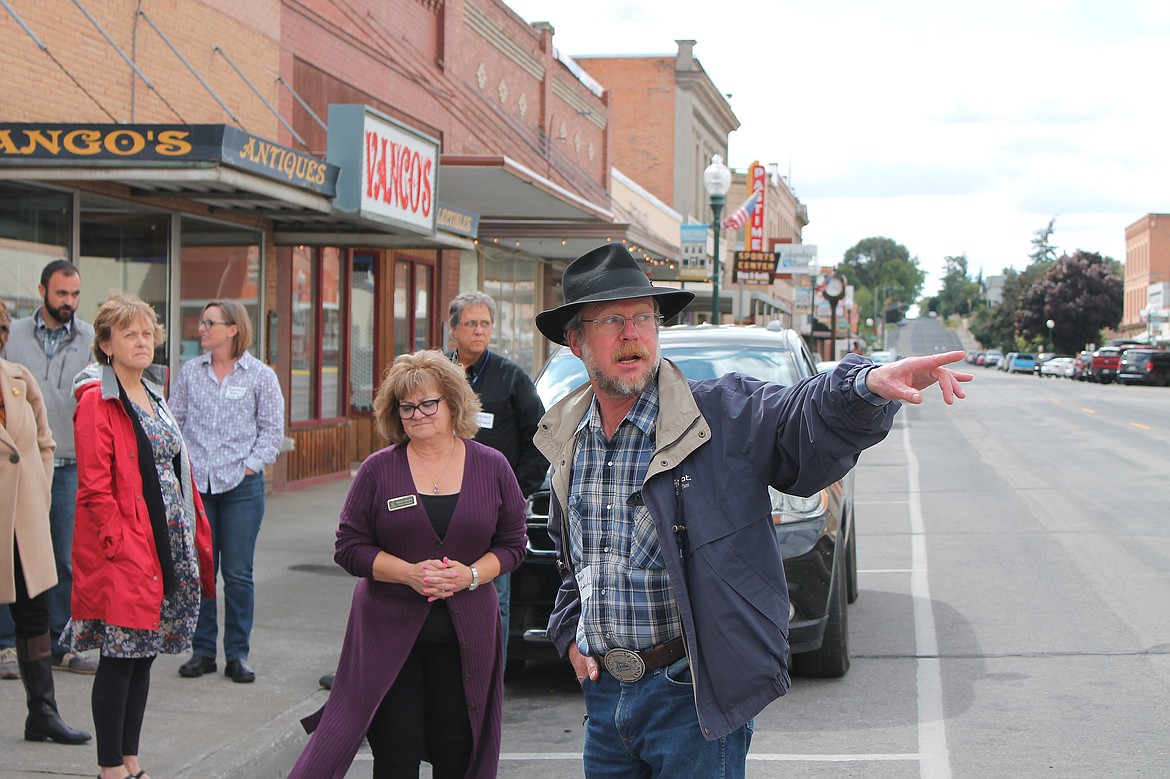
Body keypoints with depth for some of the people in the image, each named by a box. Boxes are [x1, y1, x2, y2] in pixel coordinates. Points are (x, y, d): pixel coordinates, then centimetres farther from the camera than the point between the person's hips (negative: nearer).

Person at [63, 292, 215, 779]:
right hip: (122, 554, -8)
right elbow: (95, 487, -15)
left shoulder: (154, 397, 16)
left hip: (167, 546, 8)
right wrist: (120, 543, -19)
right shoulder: (97, 402, -10)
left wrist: (196, 536, 12)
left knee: (143, 655, 12)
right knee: (120, 657, -3)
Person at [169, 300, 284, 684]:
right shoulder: (190, 372, 9)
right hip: (195, 484, 3)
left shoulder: (260, 375, 1)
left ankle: (237, 654, 10)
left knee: (238, 574, 1)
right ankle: (202, 650, 15)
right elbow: (175, 419, 12)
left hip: (241, 484, -2)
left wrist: (250, 466, -7)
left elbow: (273, 429, 2)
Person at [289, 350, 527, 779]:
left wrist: (471, 574, -11)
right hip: (390, 632, -1)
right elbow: (350, 547, -1)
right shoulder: (378, 470, 0)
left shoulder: (492, 467, 4)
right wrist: (409, 573, -15)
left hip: (466, 636, 1)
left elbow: (512, 543, 8)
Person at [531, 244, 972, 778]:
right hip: (604, 692, 5)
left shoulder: (722, 415, -8)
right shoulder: (567, 441, 9)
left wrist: (870, 383, -46)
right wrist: (569, 633, 10)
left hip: (693, 696, -5)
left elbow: (806, 418, -26)